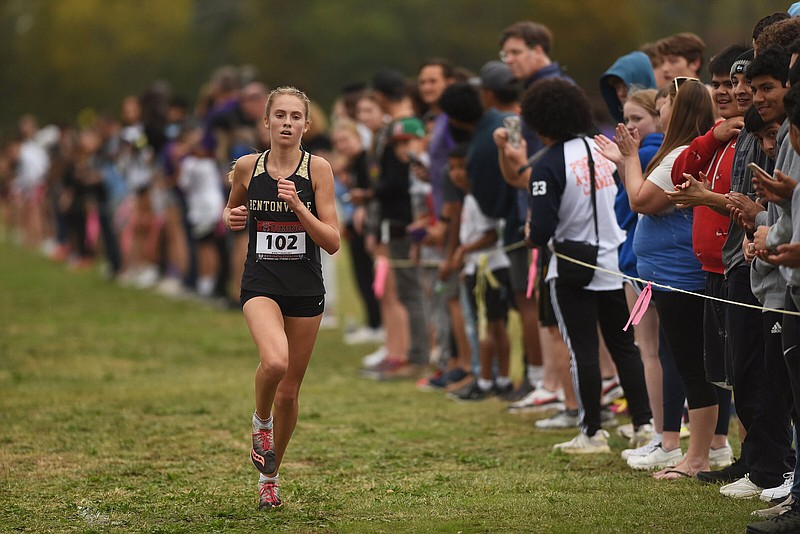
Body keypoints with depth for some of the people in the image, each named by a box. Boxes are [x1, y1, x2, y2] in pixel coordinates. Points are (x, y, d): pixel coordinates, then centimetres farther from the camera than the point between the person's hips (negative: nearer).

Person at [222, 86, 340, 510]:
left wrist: (298, 207, -21)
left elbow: (332, 242, -7)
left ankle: (269, 478, 30)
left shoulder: (318, 169, -5)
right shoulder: (247, 167, 0)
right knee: (275, 361, -30)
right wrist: (231, 218, -4)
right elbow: (231, 213, 19)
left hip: (305, 290, 1)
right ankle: (261, 425, 2)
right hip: (261, 285, -1)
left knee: (288, 392, 9)